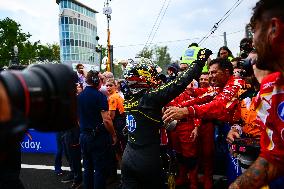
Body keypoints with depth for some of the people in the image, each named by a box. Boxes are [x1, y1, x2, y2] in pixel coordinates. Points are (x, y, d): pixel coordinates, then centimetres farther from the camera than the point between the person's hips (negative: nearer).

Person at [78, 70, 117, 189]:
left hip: (83, 136, 7)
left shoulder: (79, 96, 7)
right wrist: (113, 135, -9)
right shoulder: (99, 96, -15)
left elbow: (78, 118, 15)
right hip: (99, 137, -7)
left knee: (87, 168, 18)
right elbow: (106, 119, -20)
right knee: (100, 170, 4)